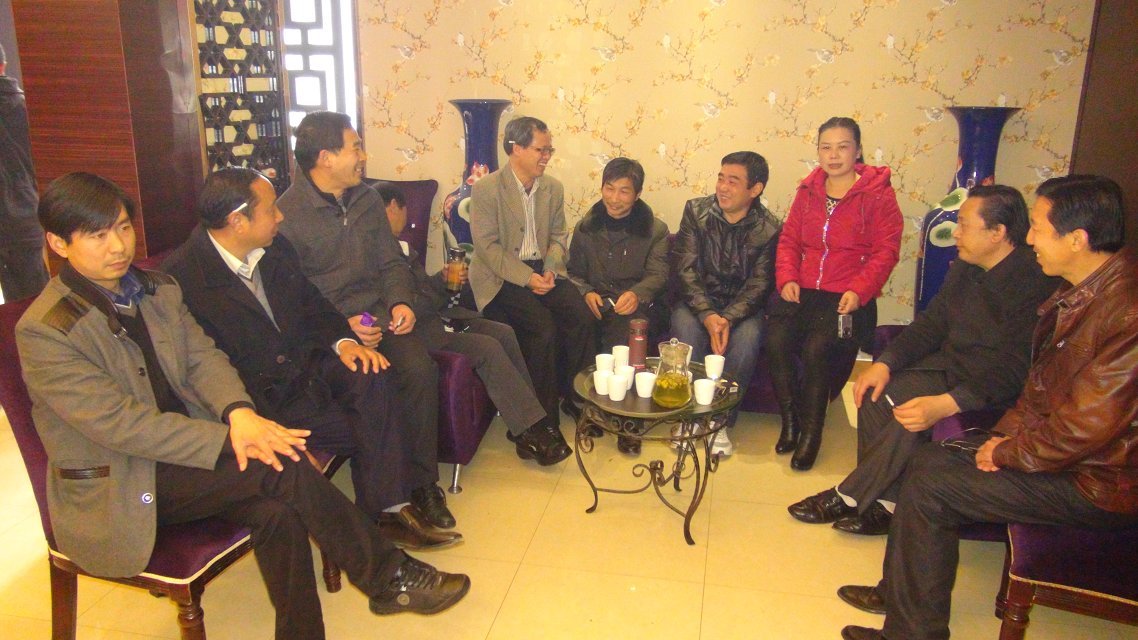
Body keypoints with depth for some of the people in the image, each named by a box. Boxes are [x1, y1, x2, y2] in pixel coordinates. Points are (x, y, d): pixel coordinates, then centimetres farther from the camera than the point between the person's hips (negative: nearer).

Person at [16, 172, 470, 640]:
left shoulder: (157, 289, 8)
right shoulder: (43, 331, -14)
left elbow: (202, 357, 1)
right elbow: (118, 422, -21)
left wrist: (238, 412, -22)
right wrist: (227, 441, -27)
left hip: (182, 453, 6)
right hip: (113, 492, -6)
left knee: (276, 509, -25)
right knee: (281, 469, -25)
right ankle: (388, 576, -12)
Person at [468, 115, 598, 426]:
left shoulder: (553, 188, 9)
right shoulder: (486, 189, -8)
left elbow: (558, 235, 13)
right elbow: (487, 246, -12)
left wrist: (550, 268, -7)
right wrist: (526, 278, -20)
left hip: (543, 269, 5)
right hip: (502, 276, -5)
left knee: (583, 319, -19)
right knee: (544, 328, -27)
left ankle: (576, 397, 2)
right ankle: (544, 415, -10)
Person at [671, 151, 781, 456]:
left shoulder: (768, 229, -6)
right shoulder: (696, 211, -5)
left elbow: (759, 284, -9)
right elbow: (686, 270, -10)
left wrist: (729, 318, -28)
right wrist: (707, 315, -26)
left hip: (741, 305, 0)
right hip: (697, 300, 0)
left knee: (748, 337, -31)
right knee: (686, 329, -32)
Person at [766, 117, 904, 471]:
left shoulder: (878, 194, 1)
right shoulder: (808, 190, 15)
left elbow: (886, 251, -4)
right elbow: (789, 239, 15)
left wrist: (859, 290, -17)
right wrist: (787, 279, -2)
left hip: (847, 298, -4)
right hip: (802, 291, 4)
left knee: (816, 349, -28)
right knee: (776, 341, -23)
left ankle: (811, 432, -6)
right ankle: (790, 421, -2)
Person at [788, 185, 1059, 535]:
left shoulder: (1036, 284, -24)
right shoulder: (966, 267, 3)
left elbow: (1014, 372, -28)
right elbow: (932, 323, 9)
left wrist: (945, 404, -37)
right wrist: (885, 363, -6)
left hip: (994, 399, -8)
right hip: (950, 368, 8)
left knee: (911, 420, -27)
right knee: (876, 395, -13)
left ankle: (849, 497, -6)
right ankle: (888, 502, -5)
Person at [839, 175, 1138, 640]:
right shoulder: (1081, 290, 5)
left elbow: (1087, 426, -28)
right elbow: (1042, 384, 14)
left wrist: (1007, 454, -14)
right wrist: (1006, 434, 2)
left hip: (1098, 482, -10)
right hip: (1062, 447, 10)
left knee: (929, 486, -14)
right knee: (930, 459, 6)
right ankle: (899, 592, 18)